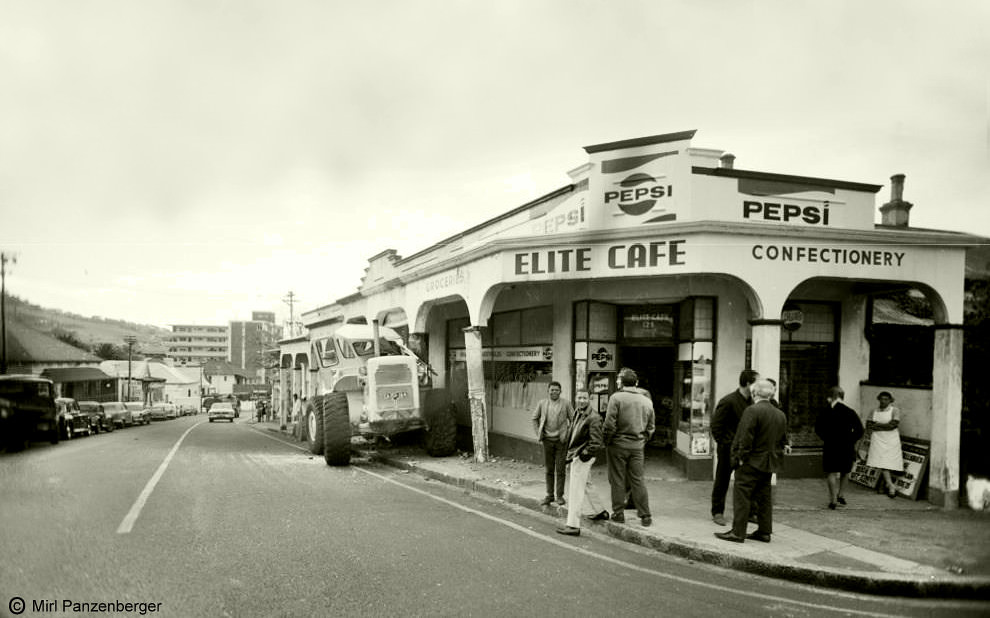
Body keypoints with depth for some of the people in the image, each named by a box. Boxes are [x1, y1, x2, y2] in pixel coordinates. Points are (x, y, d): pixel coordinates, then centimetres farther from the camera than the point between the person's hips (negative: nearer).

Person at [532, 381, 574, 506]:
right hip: (547, 440, 2)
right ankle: (549, 495, 17)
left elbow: (573, 420, 2)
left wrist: (568, 434, -3)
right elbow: (535, 418, 15)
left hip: (561, 440, -2)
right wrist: (538, 434, 8)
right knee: (549, 470, 8)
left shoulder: (566, 403, -4)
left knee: (560, 470, 1)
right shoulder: (542, 404, 3)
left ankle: (560, 496, 11)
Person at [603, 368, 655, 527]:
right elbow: (650, 427, 11)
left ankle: (618, 513, 12)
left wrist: (607, 441, -1)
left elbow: (610, 424, -13)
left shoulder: (616, 397, -9)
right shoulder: (647, 401, 6)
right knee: (638, 480, 9)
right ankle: (645, 515, 9)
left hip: (618, 444, -4)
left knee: (617, 480, 6)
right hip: (637, 446, 4)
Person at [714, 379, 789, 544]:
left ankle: (738, 532, -1)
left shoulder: (752, 411, -16)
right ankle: (764, 532, 20)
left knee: (742, 496, -3)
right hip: (769, 463, 8)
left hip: (751, 462, -8)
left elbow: (745, 438, -20)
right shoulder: (781, 415, 9)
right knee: (764, 497, 15)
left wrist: (740, 458, -13)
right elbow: (783, 440, 15)